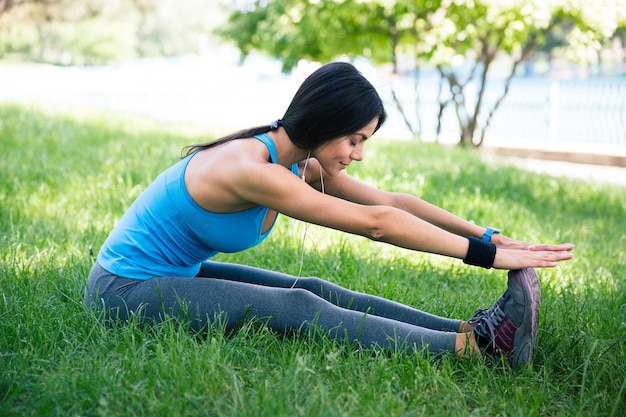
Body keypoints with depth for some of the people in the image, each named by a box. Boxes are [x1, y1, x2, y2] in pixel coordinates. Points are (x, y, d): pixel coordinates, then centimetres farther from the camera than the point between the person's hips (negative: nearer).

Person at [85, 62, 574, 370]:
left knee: (313, 290, -9)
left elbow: (392, 201, 0)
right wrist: (487, 255, -26)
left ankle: (475, 328, -16)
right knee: (294, 308, -22)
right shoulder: (253, 170, -29)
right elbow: (376, 222, -29)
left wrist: (490, 235, -5)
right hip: (126, 290, -8)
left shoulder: (300, 163, -1)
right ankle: (476, 344, -27)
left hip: (177, 273, 8)